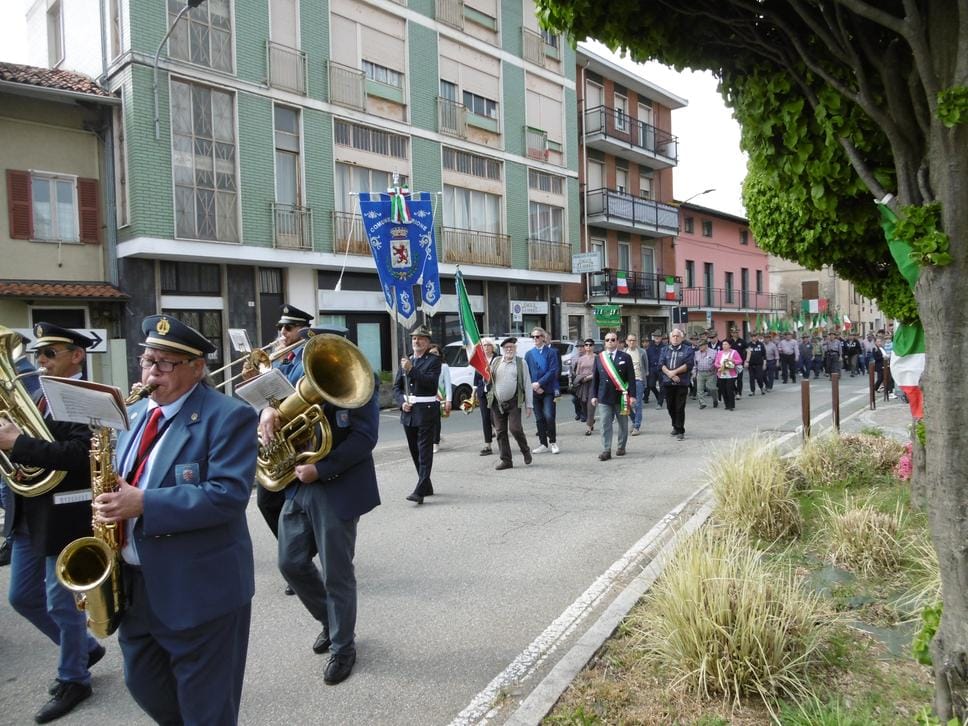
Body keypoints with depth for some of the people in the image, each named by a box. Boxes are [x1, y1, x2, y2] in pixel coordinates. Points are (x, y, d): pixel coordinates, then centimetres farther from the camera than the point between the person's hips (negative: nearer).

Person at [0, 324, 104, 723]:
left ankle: (73, 679, 26)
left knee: (62, 603, 5)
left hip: (65, 518, -9)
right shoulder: (38, 396, 10)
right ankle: (85, 647, 38)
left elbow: (79, 455, -30)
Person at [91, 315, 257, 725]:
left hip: (200, 588, -8)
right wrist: (109, 505, -1)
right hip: (135, 584, 8)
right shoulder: (135, 414, 9)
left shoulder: (229, 416, -16)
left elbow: (228, 494, -25)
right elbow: (122, 482, 18)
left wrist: (144, 504, -28)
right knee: (143, 684, 24)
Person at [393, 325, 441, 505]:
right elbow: (396, 387, 14)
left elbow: (431, 382, -16)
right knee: (415, 451, 12)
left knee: (424, 451, -8)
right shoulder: (405, 361, 15)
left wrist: (411, 370, -22)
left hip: (426, 411, -6)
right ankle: (427, 486, 25)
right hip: (408, 411, 6)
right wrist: (402, 402, -4)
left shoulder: (433, 360, -1)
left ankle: (420, 491, -12)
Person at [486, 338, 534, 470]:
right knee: (500, 432, 5)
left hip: (513, 402, -3)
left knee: (515, 428, -13)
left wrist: (529, 405, -1)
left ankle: (526, 450, 15)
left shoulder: (521, 363, 3)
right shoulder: (495, 362, 9)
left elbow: (527, 385, 3)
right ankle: (506, 460, 16)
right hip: (497, 402, 3)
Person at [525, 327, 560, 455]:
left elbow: (553, 371, -8)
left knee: (549, 416, -13)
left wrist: (539, 383, -15)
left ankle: (553, 442, 4)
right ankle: (543, 444, 16)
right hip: (535, 391, 3)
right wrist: (533, 386, -8)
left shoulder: (551, 352, 0)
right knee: (539, 419, 7)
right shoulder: (529, 354, 10)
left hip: (548, 390, -3)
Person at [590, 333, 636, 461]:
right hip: (604, 397, 1)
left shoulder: (625, 357, 0)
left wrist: (632, 395, -8)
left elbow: (631, 378, -2)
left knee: (623, 424, 10)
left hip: (621, 397, -1)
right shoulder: (599, 358, 6)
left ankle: (621, 447, 24)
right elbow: (595, 378, 8)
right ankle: (606, 451, -1)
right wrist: (594, 395, 3)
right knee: (605, 425, -3)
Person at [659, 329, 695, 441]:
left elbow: (689, 364, -9)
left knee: (680, 408, -4)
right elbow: (661, 364, 0)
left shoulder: (688, 350, 4)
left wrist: (674, 372, -14)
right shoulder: (665, 350, 13)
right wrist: (671, 375, -14)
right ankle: (676, 426, 30)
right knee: (670, 407, 11)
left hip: (682, 383, -3)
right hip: (668, 383, 3)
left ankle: (680, 431, 3)